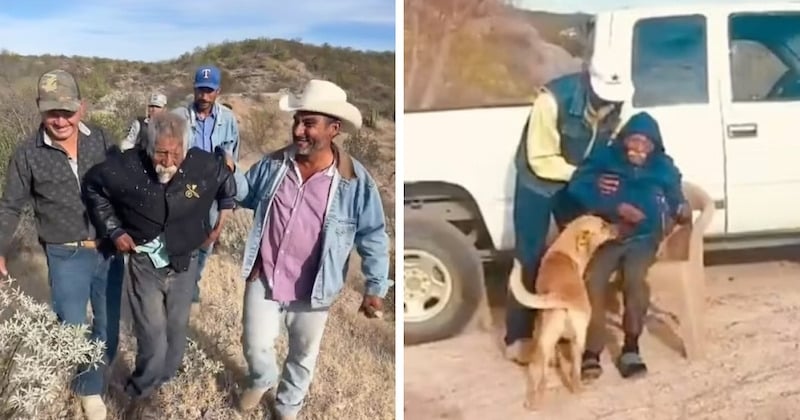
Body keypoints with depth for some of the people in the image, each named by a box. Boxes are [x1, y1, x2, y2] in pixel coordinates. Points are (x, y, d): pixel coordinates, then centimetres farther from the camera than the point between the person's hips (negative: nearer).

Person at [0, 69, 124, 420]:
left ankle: (93, 385, 42)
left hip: (109, 250, 3)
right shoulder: (28, 153, -9)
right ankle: (88, 389, 32)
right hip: (66, 257, -2)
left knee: (108, 326, 16)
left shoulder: (101, 140, -5)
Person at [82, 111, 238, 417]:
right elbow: (93, 186, -3)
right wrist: (114, 230, -6)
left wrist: (221, 223, 5)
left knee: (177, 326, 18)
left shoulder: (205, 166, -19)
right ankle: (142, 391, 20)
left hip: (184, 262, 2)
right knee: (153, 335, -4)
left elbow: (228, 183, 5)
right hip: (145, 263, -2)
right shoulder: (126, 167, -22)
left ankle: (166, 376, 43)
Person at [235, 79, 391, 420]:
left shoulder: (355, 181, -17)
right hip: (263, 279, 2)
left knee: (302, 356, 19)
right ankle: (261, 380, 51)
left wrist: (376, 287, -12)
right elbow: (245, 194, 12)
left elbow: (373, 237, -10)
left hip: (312, 290, -2)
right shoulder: (273, 164, -7)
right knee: (255, 346, 16)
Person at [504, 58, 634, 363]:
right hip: (538, 183, -5)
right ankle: (517, 337, 6)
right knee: (530, 257, -3)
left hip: (576, 183, 5)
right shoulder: (553, 100, -33)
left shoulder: (615, 105, -16)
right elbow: (541, 161, -26)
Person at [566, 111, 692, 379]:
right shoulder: (605, 159, 5)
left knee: (635, 278, -31)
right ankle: (592, 352, -21)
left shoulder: (663, 167, 13)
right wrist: (616, 207, -18)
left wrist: (682, 210, -11)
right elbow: (578, 187, -9)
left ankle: (631, 347, -16)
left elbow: (675, 198, 14)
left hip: (643, 238, 1)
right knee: (592, 280, -29)